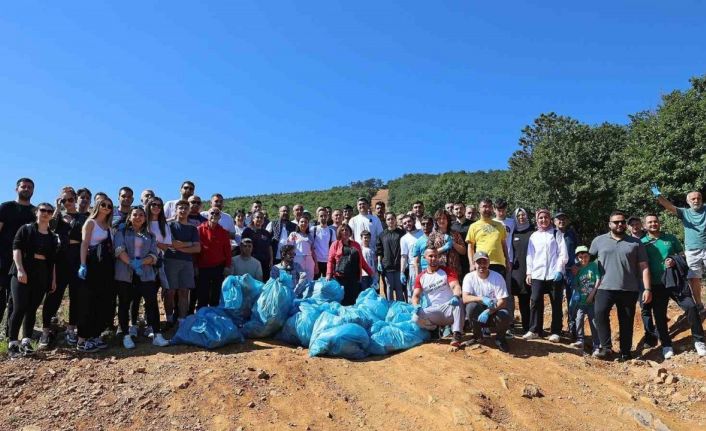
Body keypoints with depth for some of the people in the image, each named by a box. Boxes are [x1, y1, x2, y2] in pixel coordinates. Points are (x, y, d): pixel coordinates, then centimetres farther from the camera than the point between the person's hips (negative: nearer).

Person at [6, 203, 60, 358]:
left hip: (42, 275, 4)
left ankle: (26, 342, 7)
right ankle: (13, 343, -2)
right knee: (20, 307, -9)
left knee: (32, 309, 3)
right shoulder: (26, 229, 4)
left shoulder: (53, 236, 14)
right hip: (23, 272, -4)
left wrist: (53, 278, 10)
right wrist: (20, 269, -18)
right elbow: (16, 248, -6)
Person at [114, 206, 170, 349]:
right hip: (125, 273, -1)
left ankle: (157, 335, -4)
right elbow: (119, 250, -7)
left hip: (146, 274, 2)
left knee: (152, 302, -6)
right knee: (124, 304, 4)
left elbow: (154, 255, 5)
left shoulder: (150, 236, 15)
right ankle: (126, 336, 12)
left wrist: (141, 262, -15)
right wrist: (131, 263, -21)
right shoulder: (121, 232, 8)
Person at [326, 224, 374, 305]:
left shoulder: (356, 245, 18)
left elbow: (362, 261, 20)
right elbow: (331, 261, 2)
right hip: (340, 277, -2)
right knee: (341, 301, -3)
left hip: (354, 278, 2)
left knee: (353, 301, -2)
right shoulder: (335, 244, 9)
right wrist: (329, 274, -10)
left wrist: (371, 272, 16)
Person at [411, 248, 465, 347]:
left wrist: (456, 296, -37)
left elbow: (455, 286, -12)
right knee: (417, 317, -28)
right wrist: (417, 306, -22)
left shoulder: (447, 271, 4)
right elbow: (416, 295, 2)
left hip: (449, 308, -2)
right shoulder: (420, 277, 11)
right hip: (434, 311, 2)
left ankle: (457, 334, -35)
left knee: (458, 301, -34)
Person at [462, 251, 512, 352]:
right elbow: (465, 298, -21)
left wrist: (488, 312, -32)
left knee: (505, 316, -33)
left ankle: (500, 338, 3)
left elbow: (503, 301, -17)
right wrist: (482, 299, -37)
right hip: (478, 312, 1)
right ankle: (477, 336, -4)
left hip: (495, 310, -1)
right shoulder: (469, 277, -9)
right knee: (471, 306, -31)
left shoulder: (497, 277, -11)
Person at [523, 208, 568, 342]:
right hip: (537, 274, 2)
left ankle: (556, 332, 10)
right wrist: (529, 272, 6)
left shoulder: (557, 234, 5)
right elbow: (530, 255, 13)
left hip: (554, 274, -2)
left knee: (556, 303, 3)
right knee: (535, 301, -3)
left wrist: (559, 270, -12)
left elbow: (563, 254, -2)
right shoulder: (533, 236, 14)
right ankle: (534, 330, 6)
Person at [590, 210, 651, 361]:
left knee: (626, 321, 7)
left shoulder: (635, 243, 7)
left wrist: (647, 288, -2)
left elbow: (644, 267, 5)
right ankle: (605, 346, -11)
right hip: (605, 288, -1)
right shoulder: (599, 240, 7)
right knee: (600, 312, -22)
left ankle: (625, 352, 19)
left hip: (629, 290, 1)